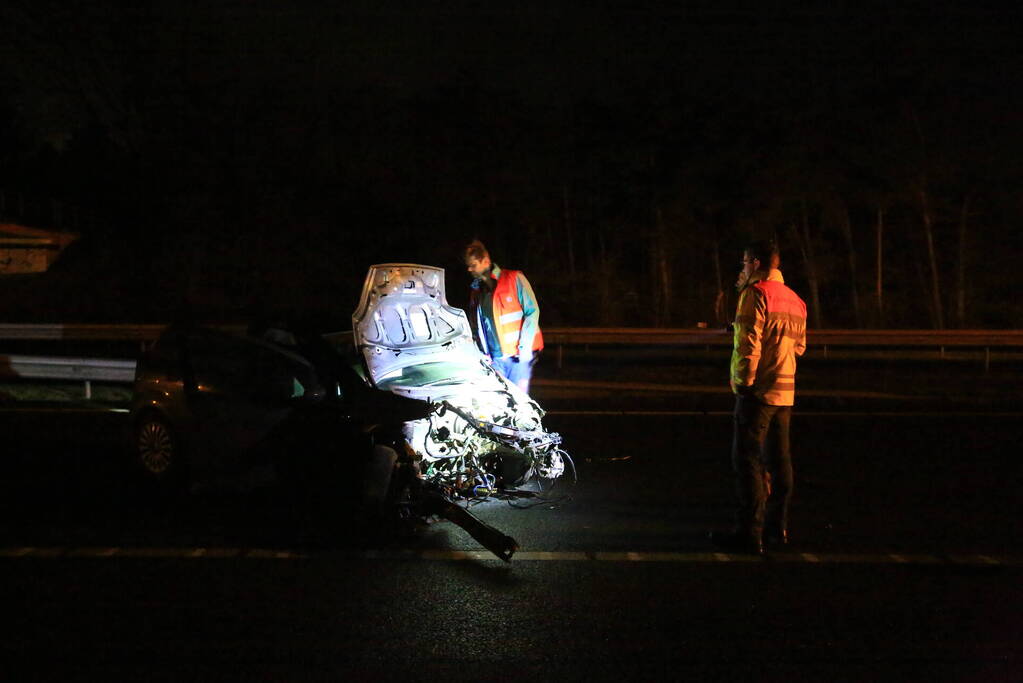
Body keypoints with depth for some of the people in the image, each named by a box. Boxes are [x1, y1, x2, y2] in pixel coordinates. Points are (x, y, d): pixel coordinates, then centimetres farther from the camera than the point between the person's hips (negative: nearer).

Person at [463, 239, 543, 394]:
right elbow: (475, 327, 22)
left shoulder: (515, 279, -2)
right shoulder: (475, 291, 15)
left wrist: (524, 347, -12)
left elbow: (532, 312, -6)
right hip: (494, 358, 5)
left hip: (518, 355, -5)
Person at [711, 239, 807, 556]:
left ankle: (750, 533, -8)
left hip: (758, 391, -8)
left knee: (747, 459, -6)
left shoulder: (755, 294, -10)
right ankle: (778, 526, 22)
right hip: (785, 391, 8)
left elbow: (748, 342, -18)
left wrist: (742, 381, -11)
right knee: (778, 458, 14)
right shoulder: (794, 299, 15)